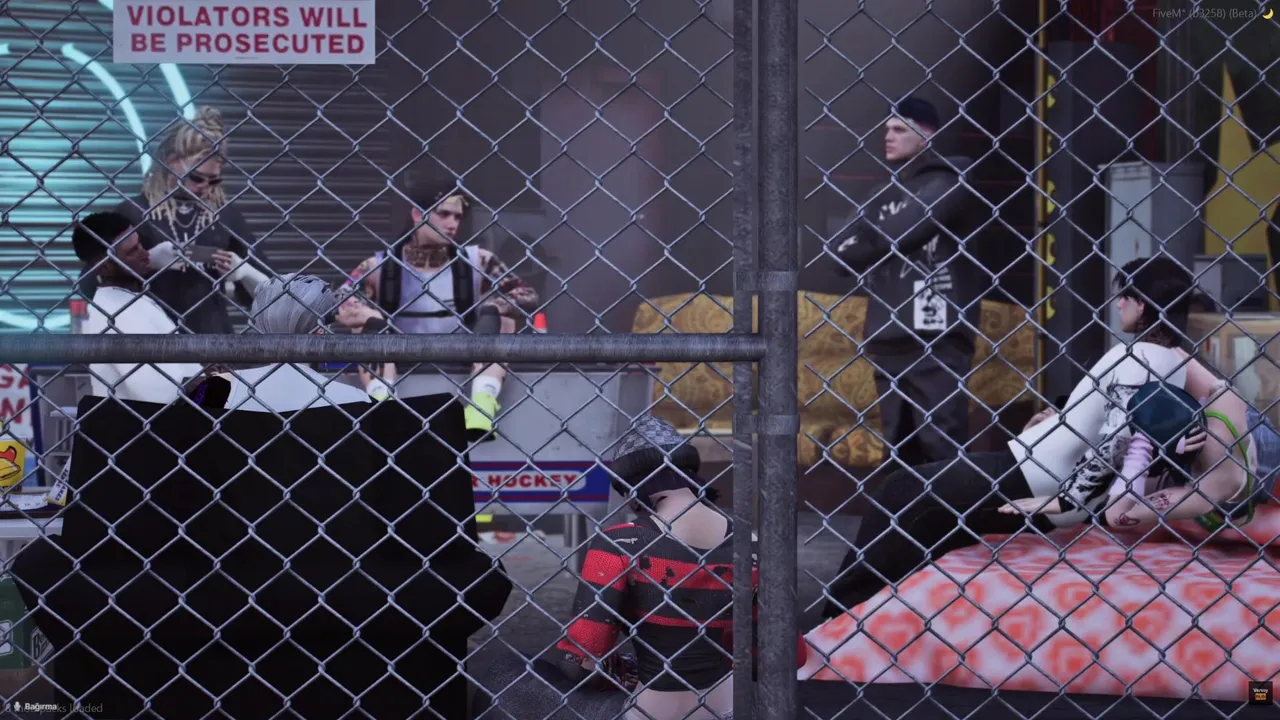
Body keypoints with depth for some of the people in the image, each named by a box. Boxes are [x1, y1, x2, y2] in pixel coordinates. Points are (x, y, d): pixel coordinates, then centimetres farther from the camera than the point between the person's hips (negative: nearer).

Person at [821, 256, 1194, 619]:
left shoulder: (1133, 356, -17)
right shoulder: (1173, 362, 11)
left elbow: (1112, 441, -25)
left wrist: (1065, 498, -19)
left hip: (1031, 478, -10)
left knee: (901, 492, -3)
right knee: (933, 518, 19)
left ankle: (847, 605, 4)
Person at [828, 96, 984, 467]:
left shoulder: (948, 183, -1)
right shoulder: (885, 196, 21)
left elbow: (908, 229, -14)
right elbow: (849, 256, 15)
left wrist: (861, 248, 0)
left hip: (937, 338, -7)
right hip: (887, 339, 7)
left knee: (942, 444, -9)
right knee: (899, 446, 10)